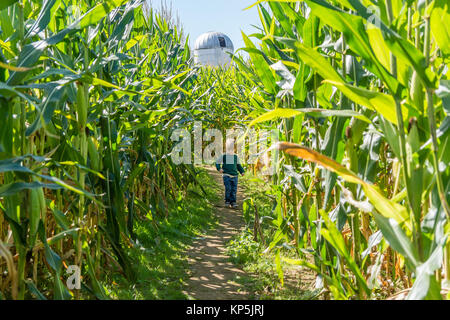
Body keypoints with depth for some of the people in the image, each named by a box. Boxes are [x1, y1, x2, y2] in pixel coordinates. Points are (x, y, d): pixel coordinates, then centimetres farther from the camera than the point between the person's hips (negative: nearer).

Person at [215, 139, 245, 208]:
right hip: (226, 175, -3)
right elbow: (217, 163, 9)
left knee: (234, 189, -2)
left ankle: (233, 202, 3)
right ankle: (227, 201, 3)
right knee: (228, 189, -12)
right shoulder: (223, 156, 3)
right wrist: (219, 169, -10)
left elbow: (238, 165, 22)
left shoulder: (236, 156, 12)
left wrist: (242, 171, 8)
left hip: (234, 176, 3)